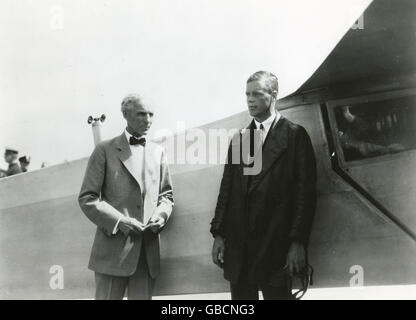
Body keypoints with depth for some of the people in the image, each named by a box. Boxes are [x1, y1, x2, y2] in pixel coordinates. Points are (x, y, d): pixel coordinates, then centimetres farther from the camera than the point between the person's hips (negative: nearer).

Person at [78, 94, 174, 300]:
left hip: (148, 250, 4)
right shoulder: (105, 150, 1)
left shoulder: (158, 152, 13)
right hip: (113, 248, -3)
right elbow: (87, 198, -2)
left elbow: (166, 195, 18)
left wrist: (160, 215, -3)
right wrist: (119, 221, -15)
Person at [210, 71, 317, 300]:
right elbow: (226, 189, 11)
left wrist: (298, 241, -11)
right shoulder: (239, 139, 13)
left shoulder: (294, 135, -1)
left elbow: (305, 192, -6)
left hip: (275, 246, -4)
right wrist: (218, 234, 5)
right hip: (238, 245, 5)